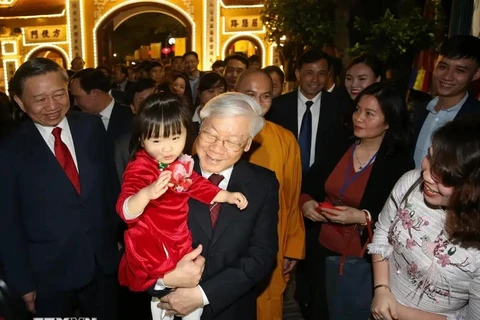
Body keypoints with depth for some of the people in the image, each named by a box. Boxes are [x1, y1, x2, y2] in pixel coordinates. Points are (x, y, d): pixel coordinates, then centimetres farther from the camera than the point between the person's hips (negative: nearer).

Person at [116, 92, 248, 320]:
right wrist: (148, 193, -55)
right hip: (152, 250, -6)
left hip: (179, 245, 6)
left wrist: (227, 196, 13)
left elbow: (195, 184, 16)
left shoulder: (181, 163, -2)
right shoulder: (139, 169, -22)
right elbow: (125, 211, -35)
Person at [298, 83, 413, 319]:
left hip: (361, 259, -4)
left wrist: (363, 217, -26)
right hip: (320, 248, 4)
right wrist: (305, 201, -14)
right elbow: (309, 183, 6)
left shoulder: (400, 163, -13)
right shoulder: (338, 145, -2)